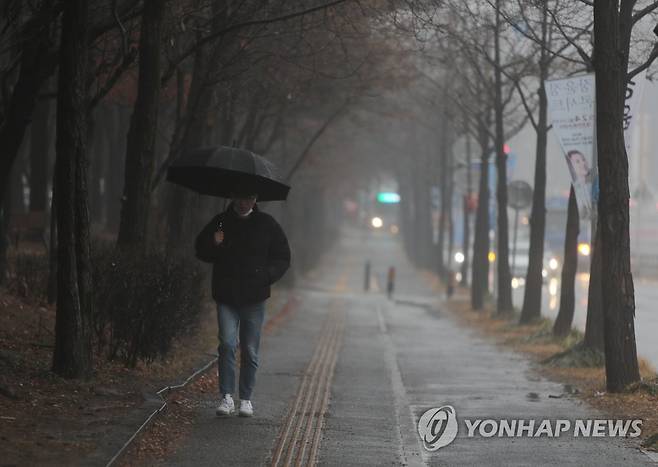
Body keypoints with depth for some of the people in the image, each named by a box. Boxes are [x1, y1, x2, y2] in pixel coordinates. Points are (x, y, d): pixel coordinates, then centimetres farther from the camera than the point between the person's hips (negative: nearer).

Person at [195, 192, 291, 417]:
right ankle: (226, 397, -10)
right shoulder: (220, 222, 5)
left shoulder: (267, 225, 4)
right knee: (227, 344, -13)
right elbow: (201, 251, 13)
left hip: (254, 298, 0)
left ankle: (246, 399, 17)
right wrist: (213, 244, -10)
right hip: (226, 298, 0)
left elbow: (283, 257, 9)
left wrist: (265, 276, -9)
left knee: (250, 351, 6)